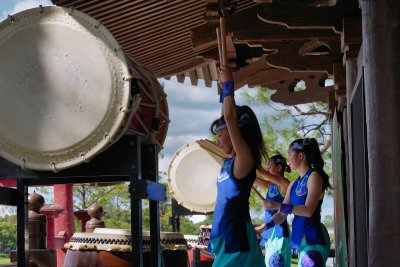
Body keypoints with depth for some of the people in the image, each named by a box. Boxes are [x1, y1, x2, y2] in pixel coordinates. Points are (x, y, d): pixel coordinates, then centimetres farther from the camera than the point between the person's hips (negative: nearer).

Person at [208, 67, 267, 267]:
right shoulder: (230, 161, 14)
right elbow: (228, 118, 27)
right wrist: (224, 89, 25)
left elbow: (230, 117, -17)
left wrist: (228, 85, -7)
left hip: (236, 237, -9)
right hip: (226, 235, 9)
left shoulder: (244, 158, -10)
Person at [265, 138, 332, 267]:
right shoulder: (294, 184, 17)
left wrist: (278, 206, -24)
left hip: (313, 238, -8)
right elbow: (282, 214, 16)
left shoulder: (314, 177, -6)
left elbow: (308, 210, -17)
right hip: (300, 238, 8)